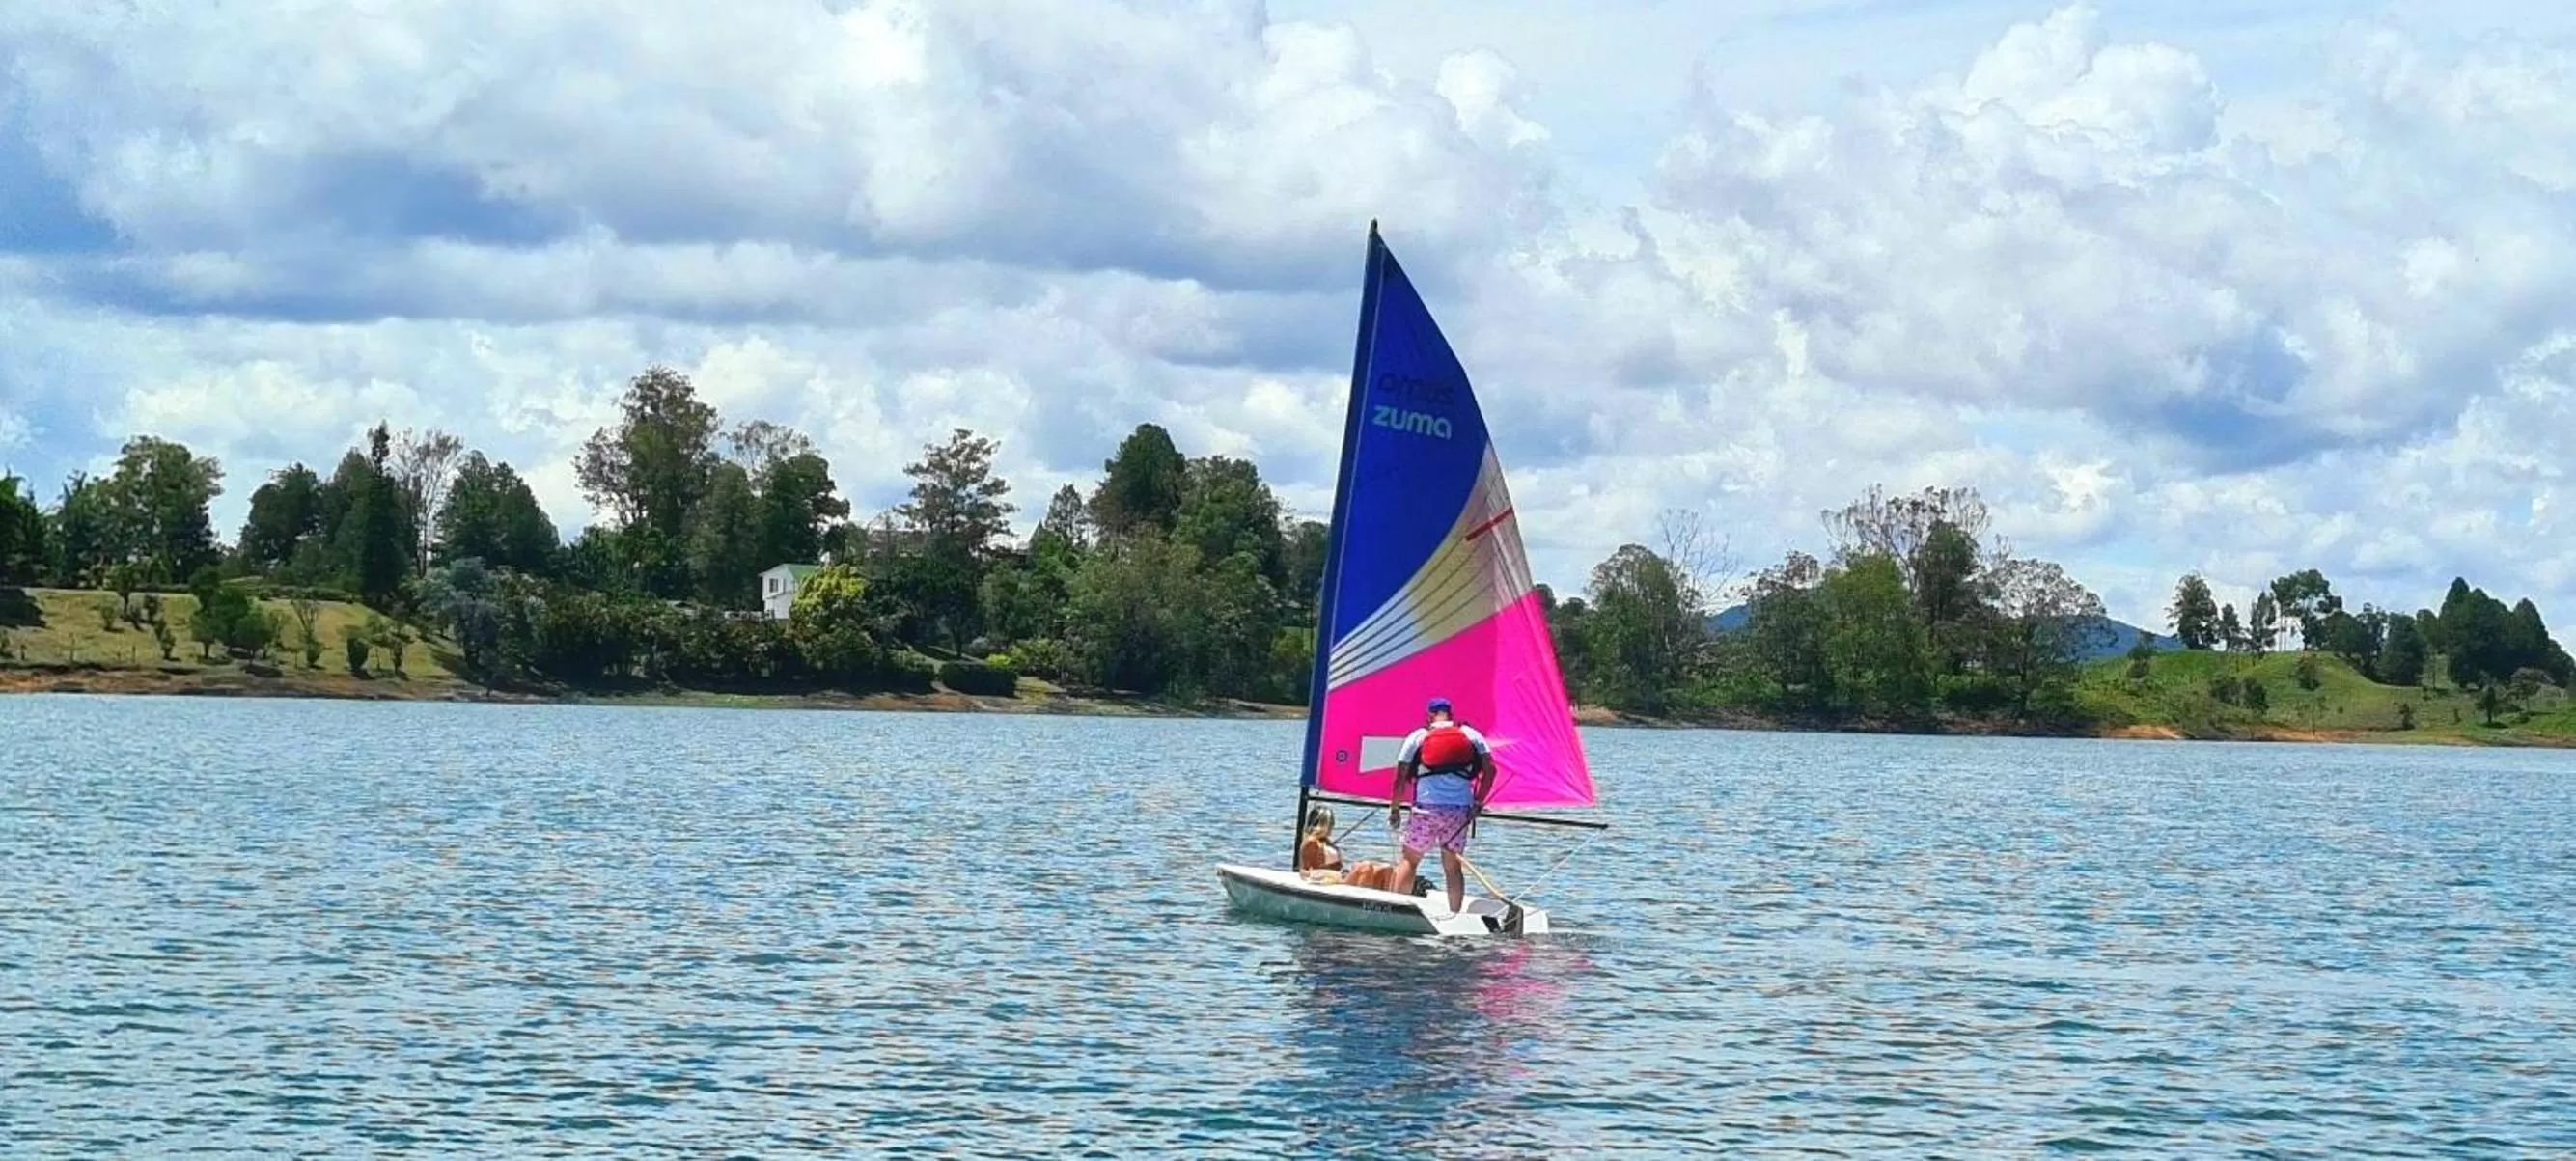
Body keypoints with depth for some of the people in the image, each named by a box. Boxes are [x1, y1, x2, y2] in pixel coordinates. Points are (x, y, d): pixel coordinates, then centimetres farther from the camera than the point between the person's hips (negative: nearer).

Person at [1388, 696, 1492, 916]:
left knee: (1409, 859, 10)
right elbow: (1490, 770, 4)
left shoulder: (1418, 737, 8)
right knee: (1453, 865, 9)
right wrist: (1478, 801, 12)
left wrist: (1394, 808, 13)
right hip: (1460, 810, 2)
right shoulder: (1471, 735, 12)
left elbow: (1401, 777, 4)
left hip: (1427, 808, -2)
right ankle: (1455, 913, 4)